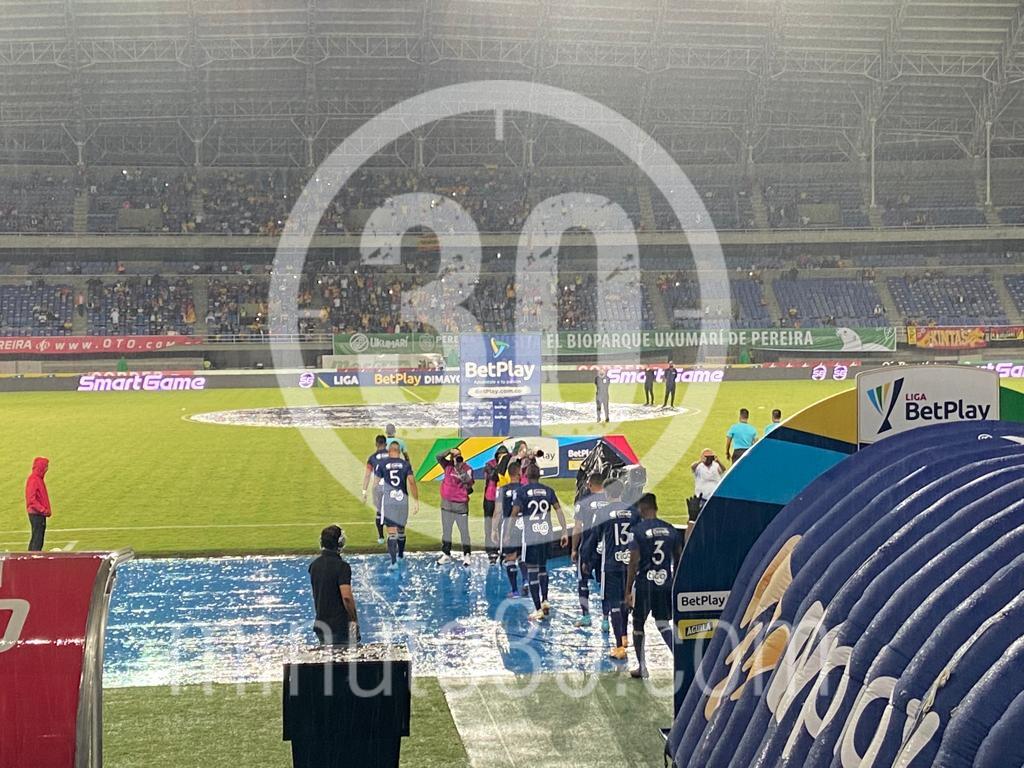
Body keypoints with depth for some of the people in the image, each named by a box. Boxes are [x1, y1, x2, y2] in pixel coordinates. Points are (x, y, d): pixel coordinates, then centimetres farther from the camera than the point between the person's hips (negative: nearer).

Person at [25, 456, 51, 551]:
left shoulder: (39, 479, 14)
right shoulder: (33, 480, -16)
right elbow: (31, 499, -22)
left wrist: (47, 510, 13)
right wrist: (43, 510, -22)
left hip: (40, 513, 10)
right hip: (36, 514, -10)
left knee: (36, 539, 14)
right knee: (37, 539, -10)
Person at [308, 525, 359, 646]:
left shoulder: (314, 565, 5)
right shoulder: (342, 566, -18)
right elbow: (346, 597, -24)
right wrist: (354, 619, -14)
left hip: (321, 622, 7)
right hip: (339, 624, -7)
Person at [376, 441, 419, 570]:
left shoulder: (382, 464, 0)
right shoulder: (405, 464, 2)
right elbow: (412, 482, -6)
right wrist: (416, 501, -2)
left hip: (388, 501, -2)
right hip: (402, 500, 2)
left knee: (392, 532, -5)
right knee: (401, 529, 20)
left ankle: (394, 561, -16)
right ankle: (400, 555, 37)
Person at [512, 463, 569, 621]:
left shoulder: (522, 491, -4)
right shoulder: (548, 490, 6)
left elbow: (514, 513, -8)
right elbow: (559, 510, 2)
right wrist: (565, 532, 4)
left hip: (530, 536, -4)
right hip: (546, 535, 4)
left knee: (532, 571, 0)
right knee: (543, 568, 22)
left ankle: (538, 609, -2)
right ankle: (544, 601, 12)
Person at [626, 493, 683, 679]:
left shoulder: (638, 530, -10)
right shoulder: (671, 530, 5)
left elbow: (634, 562, -13)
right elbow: (679, 560, 8)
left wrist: (628, 590, -7)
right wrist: (674, 584, 20)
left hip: (644, 585, -4)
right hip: (666, 584, 4)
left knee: (638, 624, 14)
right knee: (663, 624, 11)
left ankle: (642, 667, 18)